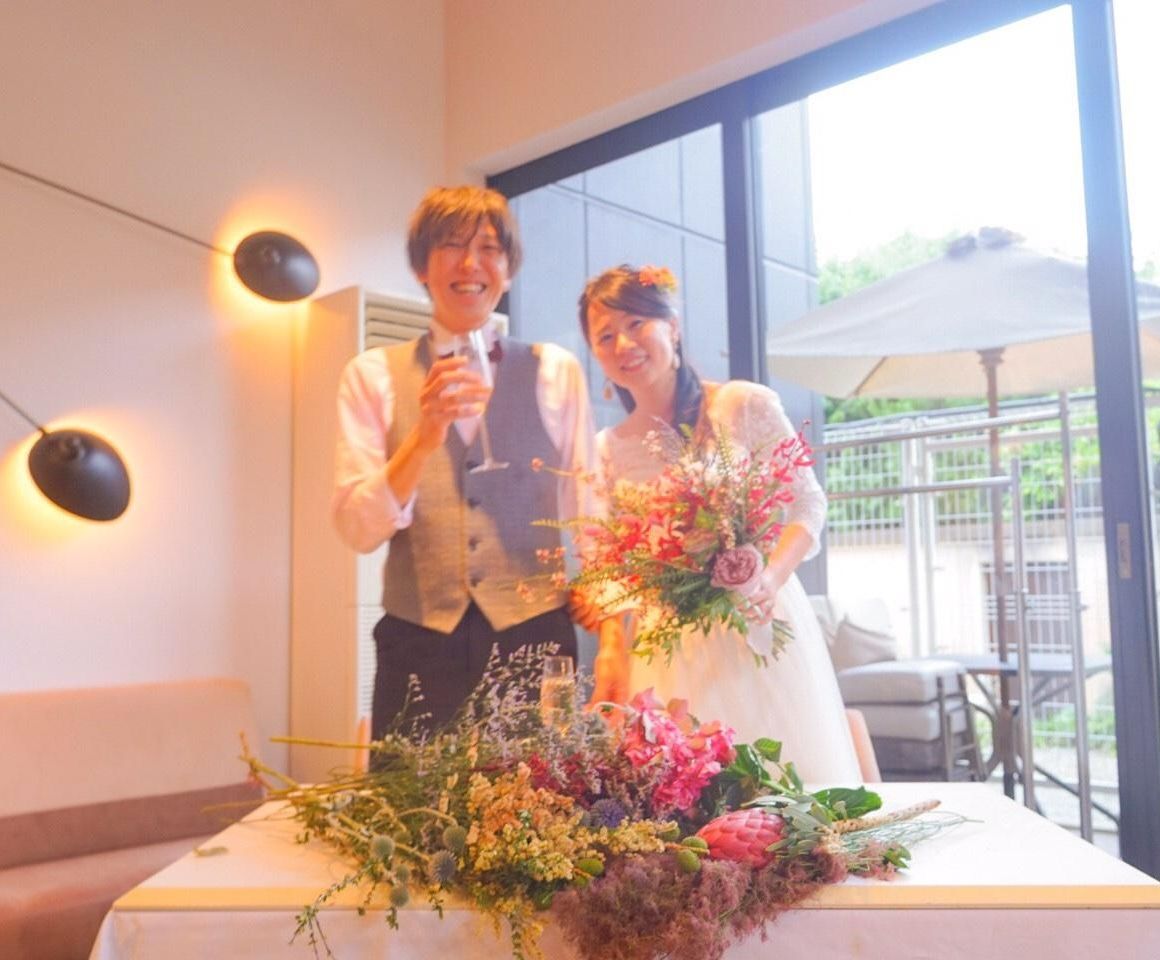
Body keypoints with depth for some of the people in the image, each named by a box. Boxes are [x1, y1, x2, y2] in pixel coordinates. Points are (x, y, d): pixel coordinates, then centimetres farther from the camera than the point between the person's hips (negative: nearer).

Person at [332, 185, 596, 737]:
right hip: (419, 648, 0)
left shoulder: (557, 373, 7)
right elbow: (358, 529, -1)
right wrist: (425, 437, -17)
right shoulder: (373, 376, 6)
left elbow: (590, 517, 4)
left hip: (536, 639, 1)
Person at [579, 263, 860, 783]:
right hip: (669, 649, 2)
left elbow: (807, 504, -2)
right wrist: (611, 648, -6)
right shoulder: (609, 449, 5)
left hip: (759, 627, -2)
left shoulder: (747, 405, -5)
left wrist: (772, 577, -18)